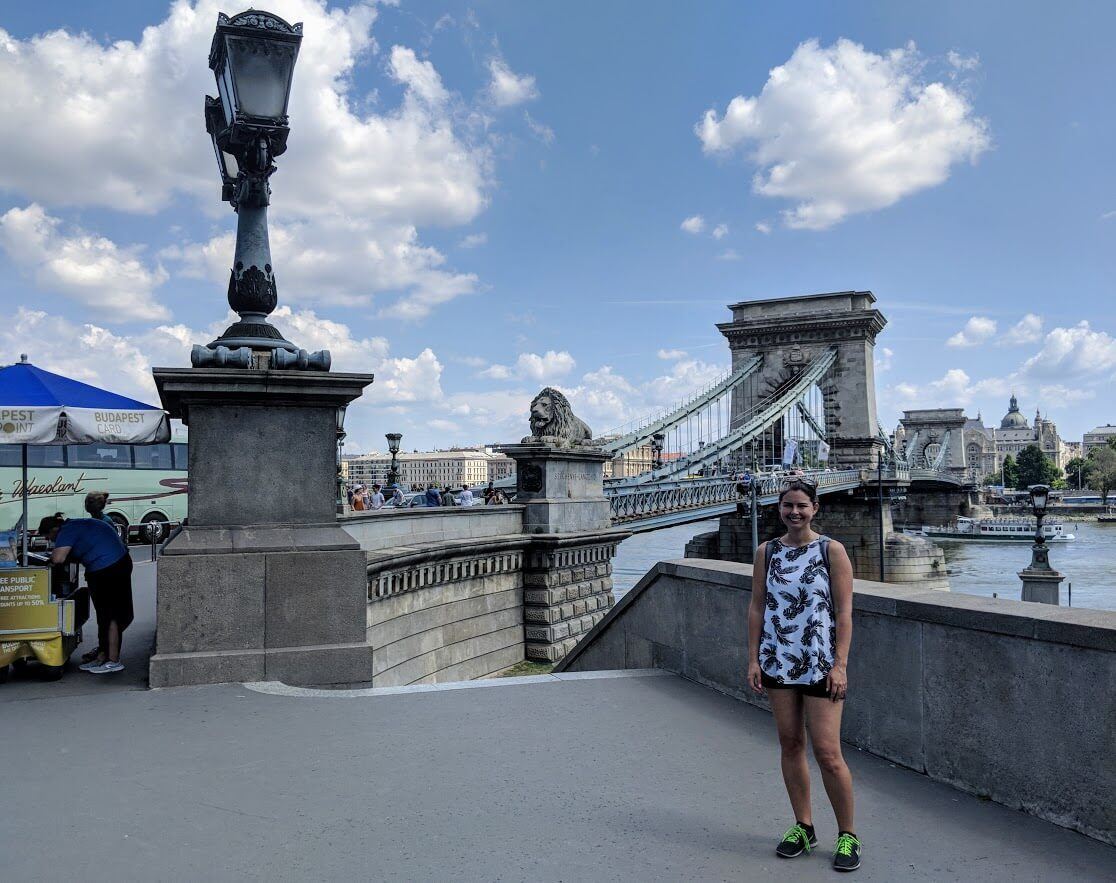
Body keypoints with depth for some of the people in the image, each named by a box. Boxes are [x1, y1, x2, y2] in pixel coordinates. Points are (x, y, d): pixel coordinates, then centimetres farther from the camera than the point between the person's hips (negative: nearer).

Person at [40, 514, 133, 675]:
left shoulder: (67, 531, -13)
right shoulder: (75, 525, 17)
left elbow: (58, 558, -24)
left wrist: (51, 557, -3)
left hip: (109, 569, -11)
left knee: (110, 615, -5)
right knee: (104, 615, 16)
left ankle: (114, 661, 0)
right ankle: (102, 658, 25)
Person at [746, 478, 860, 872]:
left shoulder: (832, 551, -3)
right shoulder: (766, 552, 7)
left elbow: (844, 613, -6)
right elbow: (756, 607, 8)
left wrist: (840, 665, -12)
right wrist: (753, 659, 3)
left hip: (821, 664, -4)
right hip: (777, 662, 4)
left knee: (827, 752, -4)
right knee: (790, 744, 10)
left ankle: (848, 835, 13)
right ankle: (803, 827, 25)